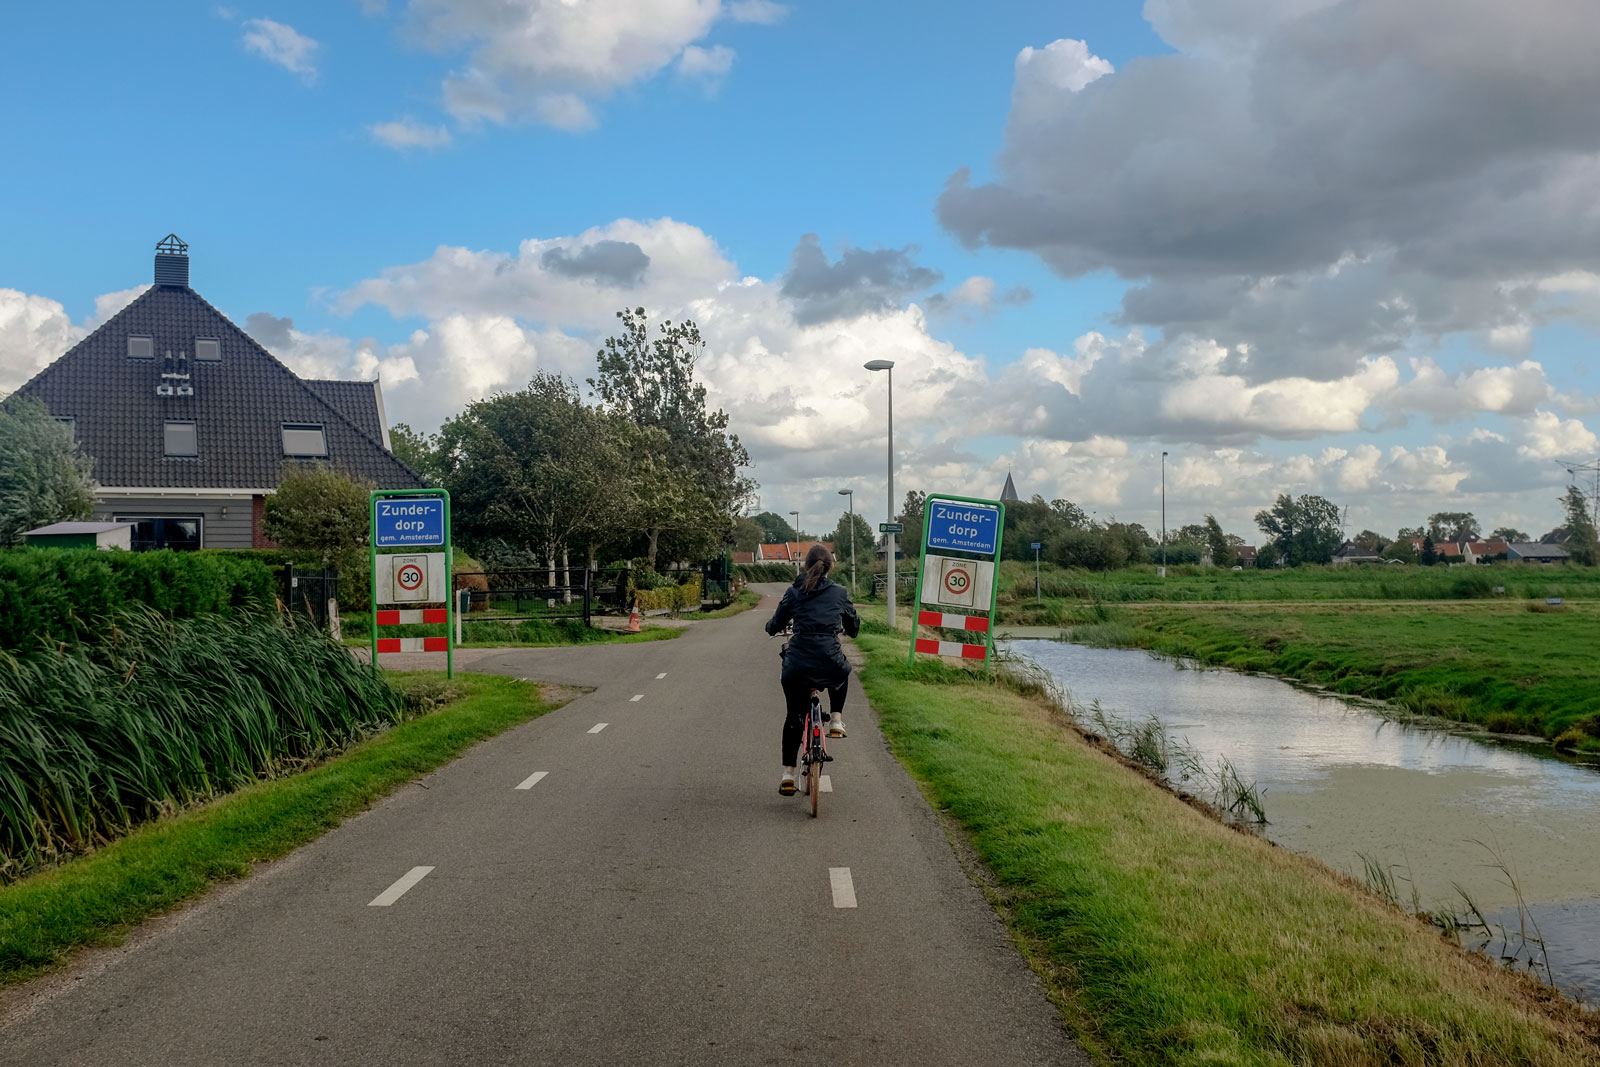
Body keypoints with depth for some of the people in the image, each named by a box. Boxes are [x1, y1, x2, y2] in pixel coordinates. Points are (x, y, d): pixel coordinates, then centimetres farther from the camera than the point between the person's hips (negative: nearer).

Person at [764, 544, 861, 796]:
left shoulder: (794, 592, 6)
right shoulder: (840, 592, 6)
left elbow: (774, 626, 14)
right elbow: (854, 628, 20)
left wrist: (770, 626, 38)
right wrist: (843, 629, 43)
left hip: (796, 667, 0)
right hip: (830, 665, 0)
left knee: (793, 716, 19)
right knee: (843, 672, 37)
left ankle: (788, 775, 15)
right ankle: (836, 721, 22)